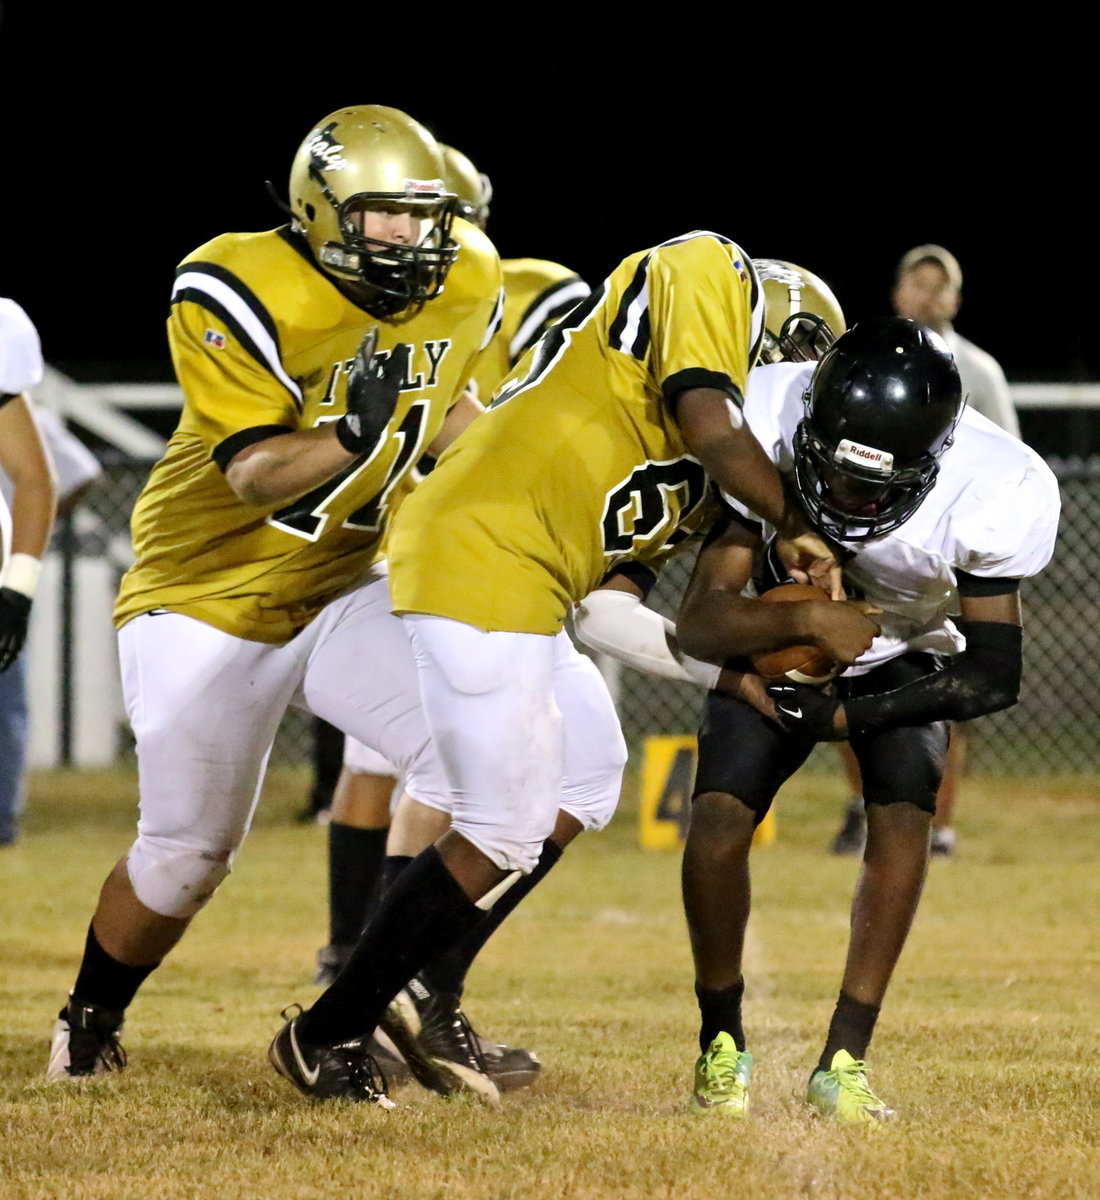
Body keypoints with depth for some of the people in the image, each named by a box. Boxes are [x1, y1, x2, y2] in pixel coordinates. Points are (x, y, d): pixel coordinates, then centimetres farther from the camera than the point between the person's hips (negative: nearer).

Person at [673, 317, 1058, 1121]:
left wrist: (841, 714, -27)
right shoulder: (768, 428, -34)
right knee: (718, 820, -16)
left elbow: (993, 676, -24)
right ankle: (722, 1041, 7)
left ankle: (845, 1061, -16)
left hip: (904, 661, 0)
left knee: (904, 815, -23)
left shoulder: (996, 494, -33)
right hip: (779, 642, 0)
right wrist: (803, 618, -52)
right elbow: (701, 620, -33)